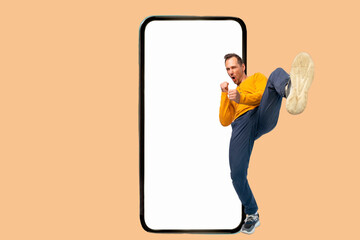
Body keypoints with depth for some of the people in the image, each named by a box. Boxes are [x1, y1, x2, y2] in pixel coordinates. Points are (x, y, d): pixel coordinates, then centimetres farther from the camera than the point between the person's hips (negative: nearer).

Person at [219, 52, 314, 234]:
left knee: (277, 74, -27)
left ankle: (291, 91, -68)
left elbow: (264, 95, 4)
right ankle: (252, 216, 10)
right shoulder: (230, 93, 39)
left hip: (263, 116, -3)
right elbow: (224, 121, 22)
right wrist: (224, 94, 15)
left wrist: (241, 98, -14)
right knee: (237, 174, -15)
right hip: (240, 125, 3)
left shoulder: (256, 77, 29)